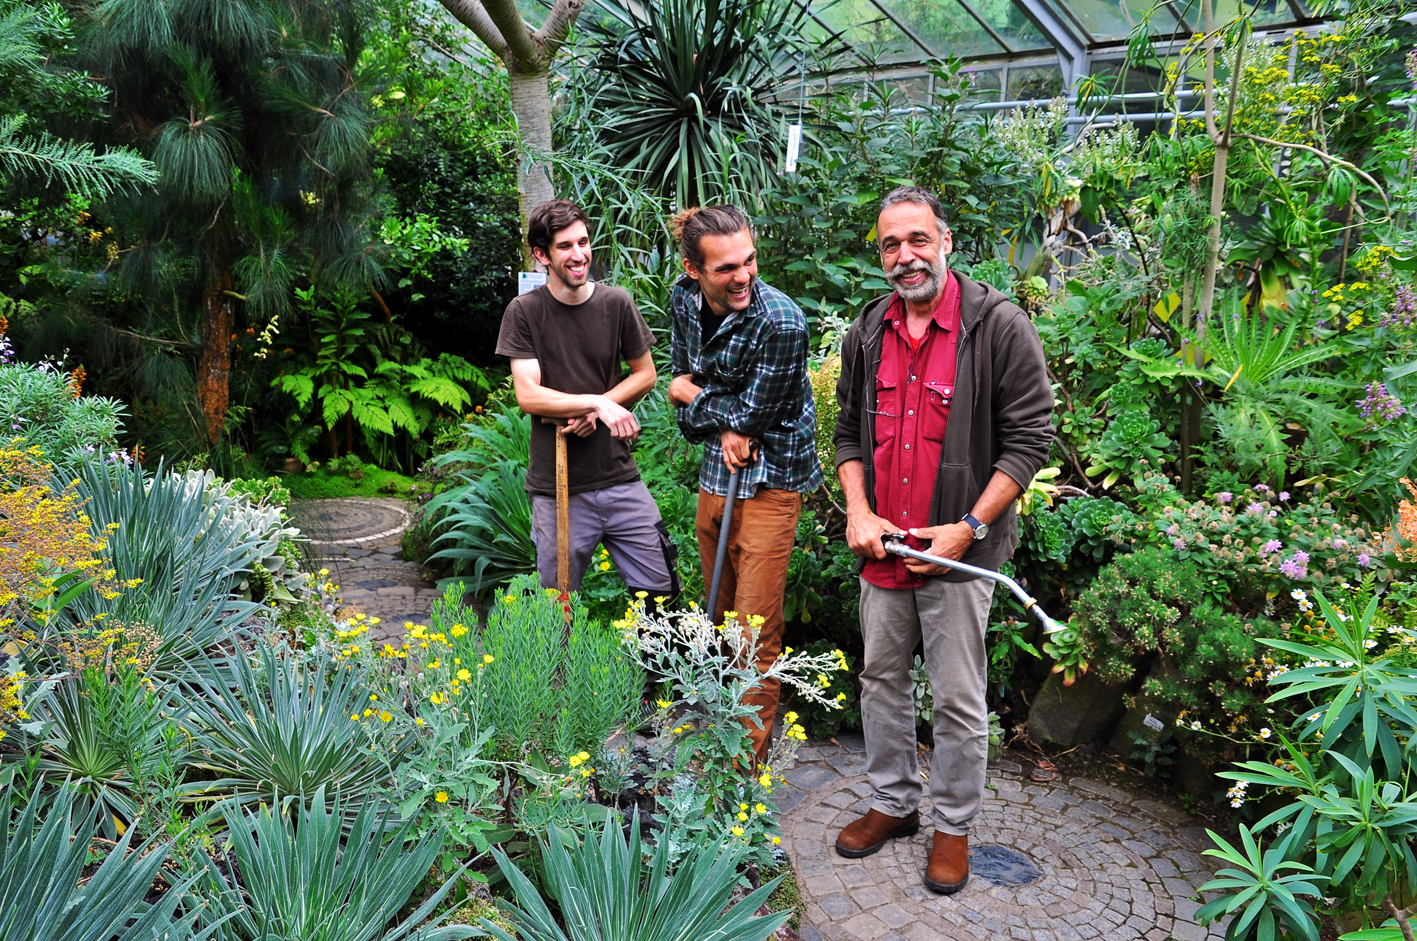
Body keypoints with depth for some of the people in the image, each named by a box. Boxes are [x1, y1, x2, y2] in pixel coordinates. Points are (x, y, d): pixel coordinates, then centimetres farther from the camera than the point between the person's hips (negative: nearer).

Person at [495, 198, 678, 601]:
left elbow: (645, 374, 9)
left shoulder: (616, 303, 2)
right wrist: (597, 402, -23)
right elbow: (528, 395, -10)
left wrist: (594, 410, -7)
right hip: (557, 487, -2)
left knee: (660, 592, 5)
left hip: (619, 476, 2)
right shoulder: (524, 312, -4)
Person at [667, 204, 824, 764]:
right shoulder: (685, 300, -2)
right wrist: (723, 426, -10)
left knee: (756, 634, -3)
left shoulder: (781, 323, -24)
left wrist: (694, 397, -3)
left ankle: (748, 765, 11)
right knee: (721, 620, 19)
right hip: (716, 472, 7)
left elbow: (752, 413, -18)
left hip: (768, 481, -7)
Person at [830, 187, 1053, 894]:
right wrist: (858, 512, -1)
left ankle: (953, 824, 27)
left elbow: (1028, 439, -10)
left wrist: (970, 528, -16)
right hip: (881, 546, 5)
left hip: (959, 551, -5)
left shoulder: (1000, 328, -10)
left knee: (958, 697, 6)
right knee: (881, 678, 17)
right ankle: (892, 803, 36)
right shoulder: (868, 332, 7)